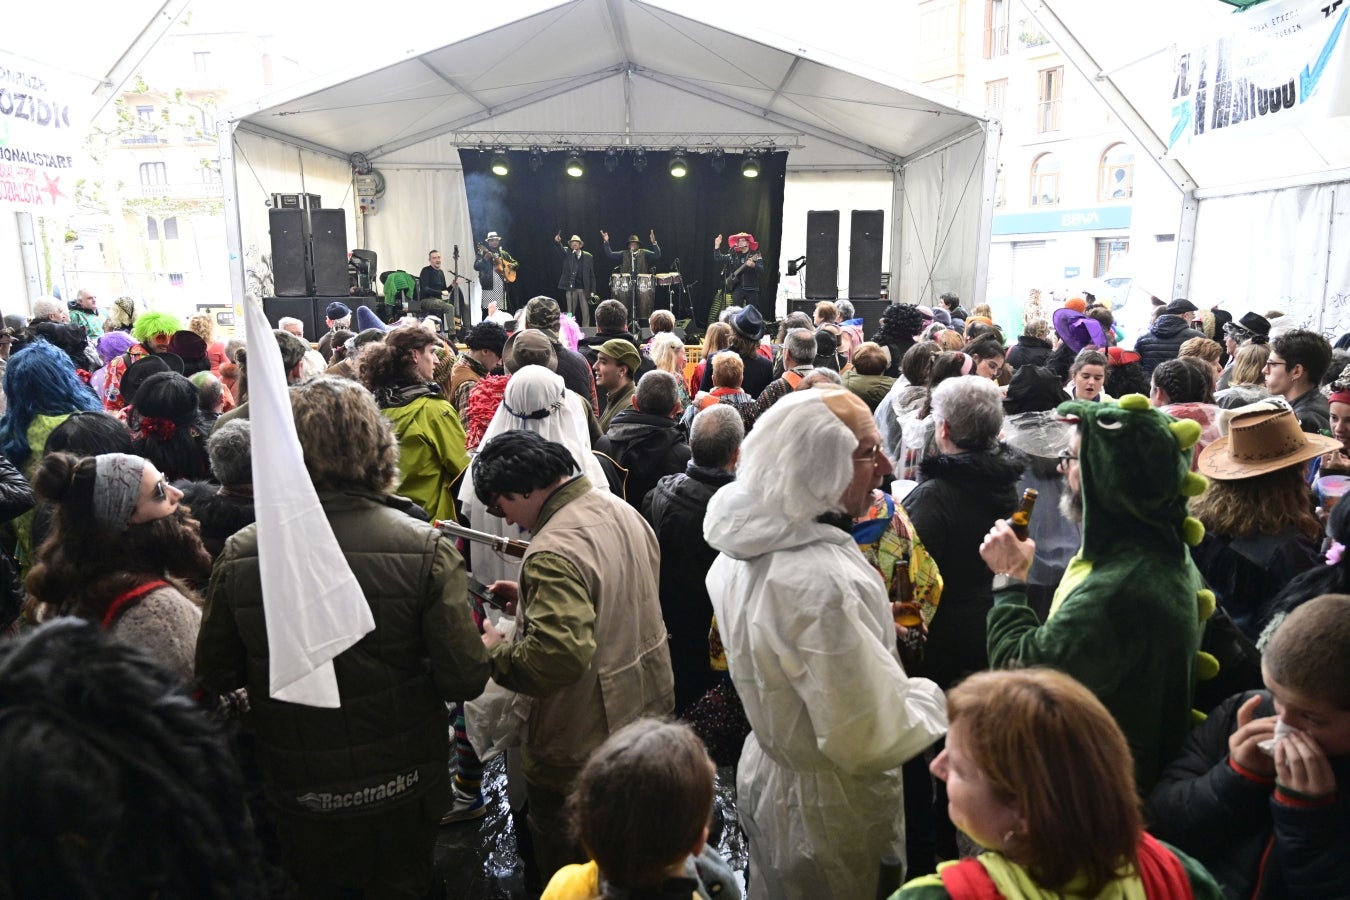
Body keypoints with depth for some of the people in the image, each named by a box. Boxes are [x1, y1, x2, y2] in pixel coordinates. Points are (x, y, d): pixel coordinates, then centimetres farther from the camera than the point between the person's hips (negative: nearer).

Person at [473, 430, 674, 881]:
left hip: (584, 745, -9)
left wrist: (496, 651, -17)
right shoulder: (621, 510, -1)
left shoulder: (554, 553, -29)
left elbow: (558, 658, -35)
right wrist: (532, 598, 8)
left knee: (568, 867, 16)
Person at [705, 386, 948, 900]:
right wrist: (930, 698, -13)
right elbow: (872, 741, -32)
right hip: (826, 809, -7)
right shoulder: (821, 581, -36)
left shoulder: (744, 549, -6)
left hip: (766, 774, 8)